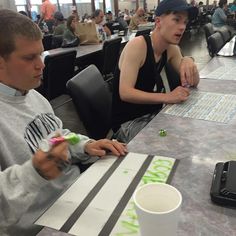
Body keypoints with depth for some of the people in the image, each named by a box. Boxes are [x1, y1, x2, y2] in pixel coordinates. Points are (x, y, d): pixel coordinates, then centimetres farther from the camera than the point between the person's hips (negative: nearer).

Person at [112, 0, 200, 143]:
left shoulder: (172, 48, 1)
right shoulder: (137, 45, -21)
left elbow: (194, 83, 3)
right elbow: (125, 93, -29)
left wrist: (189, 61, -18)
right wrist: (167, 97, -39)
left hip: (154, 114, 7)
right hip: (128, 122, -7)